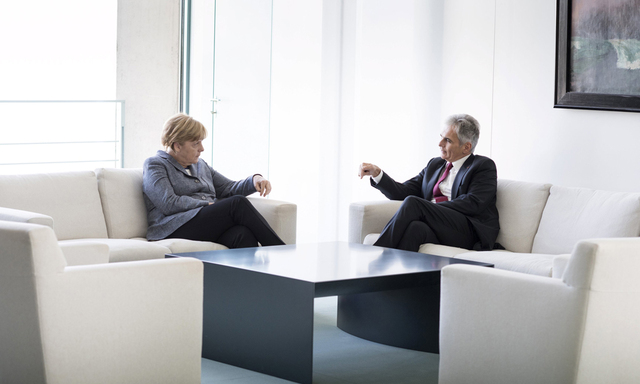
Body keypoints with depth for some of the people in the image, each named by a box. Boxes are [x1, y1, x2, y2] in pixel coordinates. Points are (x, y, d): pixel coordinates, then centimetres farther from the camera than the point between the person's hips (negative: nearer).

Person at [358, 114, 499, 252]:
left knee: (412, 203, -27)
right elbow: (404, 192, 22)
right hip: (434, 229, 5)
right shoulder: (435, 164, 29)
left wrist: (429, 208, -12)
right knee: (415, 228, -35)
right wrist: (376, 173, 6)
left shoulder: (484, 166, 9)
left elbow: (472, 204, -7)